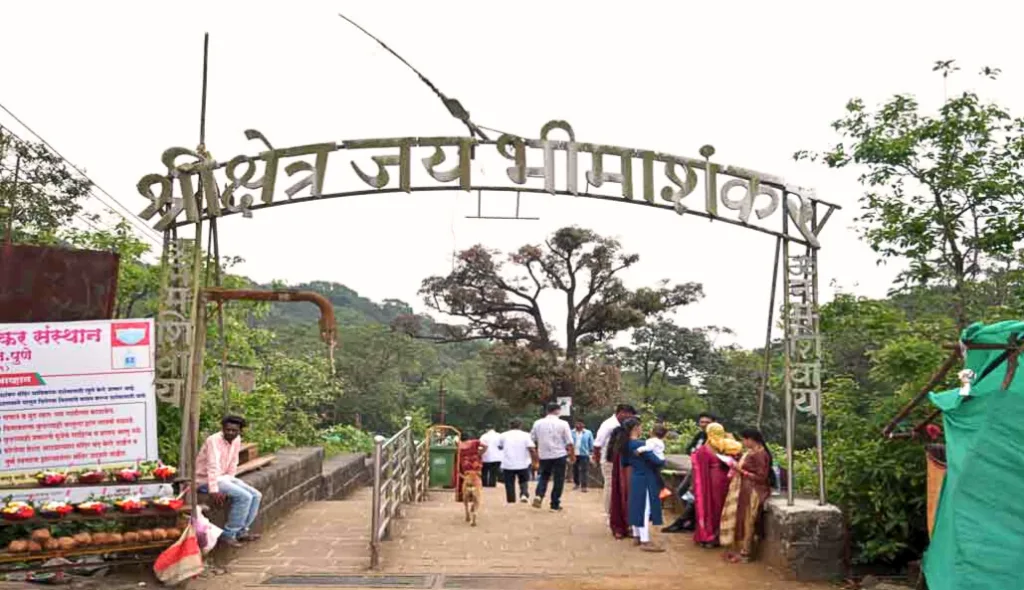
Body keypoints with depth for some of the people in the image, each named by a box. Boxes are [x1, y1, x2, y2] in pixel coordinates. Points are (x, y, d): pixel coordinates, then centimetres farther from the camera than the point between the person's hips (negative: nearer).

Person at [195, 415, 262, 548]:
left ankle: (242, 531, 7)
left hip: (224, 477, 8)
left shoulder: (237, 440, 2)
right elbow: (213, 466, -31)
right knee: (244, 497, -23)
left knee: (256, 496, -1)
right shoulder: (214, 440, -22)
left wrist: (230, 482, -1)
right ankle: (228, 534, -14)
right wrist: (214, 491, -38)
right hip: (206, 480, -8)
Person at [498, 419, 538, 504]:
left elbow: (499, 446, 19)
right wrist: (535, 460, -2)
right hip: (523, 464, 0)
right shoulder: (526, 435, -1)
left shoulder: (503, 435, 3)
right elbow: (532, 449, -10)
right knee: (524, 481, 18)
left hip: (508, 465, 0)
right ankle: (524, 494, -4)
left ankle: (511, 501, 10)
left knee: (510, 484, 10)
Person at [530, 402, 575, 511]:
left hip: (543, 456, 3)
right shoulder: (563, 424, -7)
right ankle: (555, 504, 11)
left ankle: (538, 495, -2)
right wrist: (572, 455, 9)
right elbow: (569, 443, -6)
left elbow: (532, 440, 9)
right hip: (559, 455, -3)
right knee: (558, 479, 8)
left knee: (544, 476, 20)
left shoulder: (538, 423, 1)